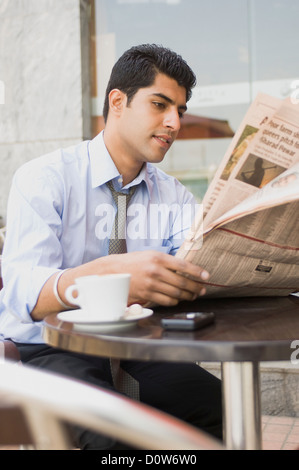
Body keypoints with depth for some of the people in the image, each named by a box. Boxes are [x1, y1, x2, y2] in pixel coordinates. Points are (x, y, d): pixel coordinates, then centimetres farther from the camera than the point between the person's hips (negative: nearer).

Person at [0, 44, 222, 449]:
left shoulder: (173, 194, 11)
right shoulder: (45, 178, -6)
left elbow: (207, 264, -5)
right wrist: (111, 272, -42)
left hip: (133, 352, 5)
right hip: (49, 351, -4)